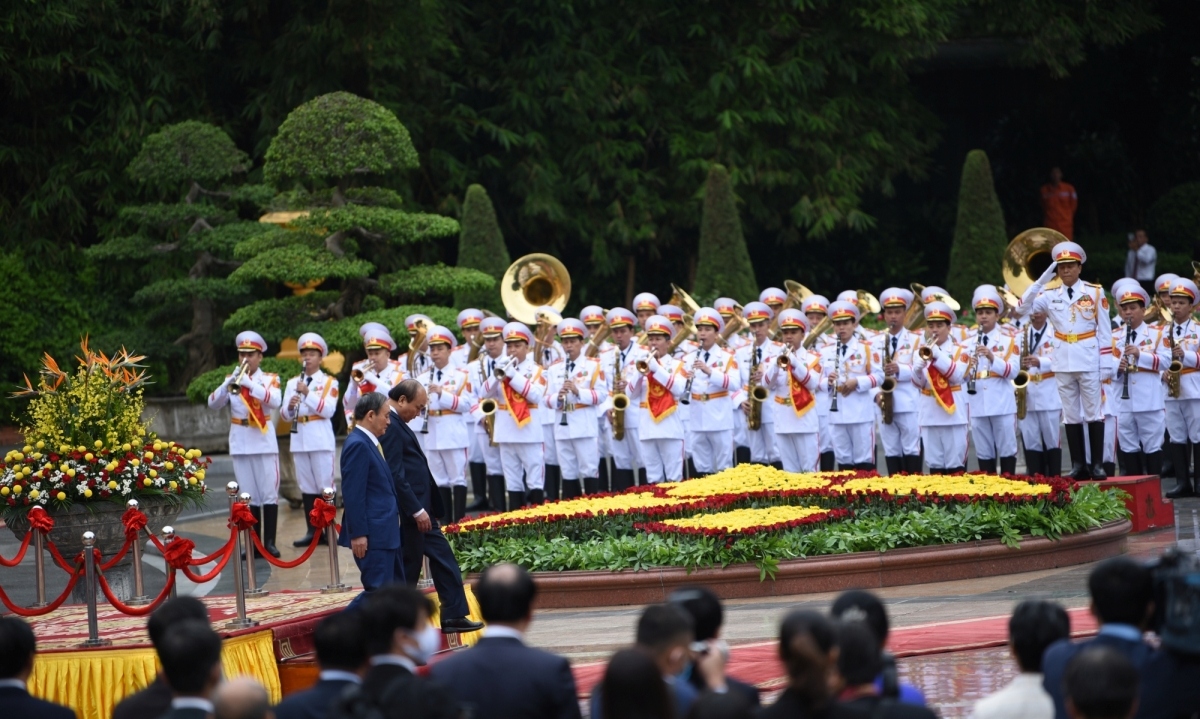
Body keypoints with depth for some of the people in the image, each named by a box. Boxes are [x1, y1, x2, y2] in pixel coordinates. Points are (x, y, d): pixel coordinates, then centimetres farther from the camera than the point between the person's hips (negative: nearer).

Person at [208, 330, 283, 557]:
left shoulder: (269, 379, 3)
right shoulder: (231, 379, 9)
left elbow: (275, 401, -18)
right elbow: (213, 404, -5)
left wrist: (250, 384, -29)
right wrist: (229, 385, -23)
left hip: (264, 442, -2)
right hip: (240, 443, 2)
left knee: (269, 493, -3)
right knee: (249, 495, 4)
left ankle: (269, 542, 1)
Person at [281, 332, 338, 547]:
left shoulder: (329, 382, 2)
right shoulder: (292, 383, 13)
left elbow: (328, 410, -12)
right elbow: (285, 414, 9)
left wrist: (307, 393, -20)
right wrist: (289, 407, -14)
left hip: (321, 439, -4)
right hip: (299, 440, 4)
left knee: (325, 485, -3)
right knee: (306, 487, 5)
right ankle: (312, 531, 9)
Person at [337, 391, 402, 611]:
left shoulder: (369, 443, 15)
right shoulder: (358, 445, -16)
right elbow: (353, 494, -21)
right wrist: (358, 534, -23)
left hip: (385, 531, 10)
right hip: (371, 535, -10)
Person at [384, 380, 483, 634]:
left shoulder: (396, 423, 13)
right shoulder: (390, 426, -20)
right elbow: (395, 475, -24)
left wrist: (423, 508, 18)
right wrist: (417, 511, -21)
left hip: (420, 508, 10)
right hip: (409, 511, -10)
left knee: (443, 559, 12)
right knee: (409, 566, 0)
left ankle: (454, 616, 17)